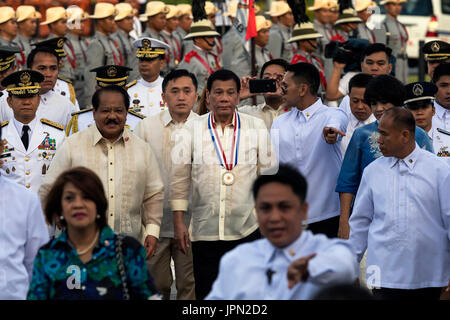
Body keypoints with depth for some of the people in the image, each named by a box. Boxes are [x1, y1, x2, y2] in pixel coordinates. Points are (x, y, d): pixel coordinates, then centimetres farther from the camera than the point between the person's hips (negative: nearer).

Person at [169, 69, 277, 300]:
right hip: (205, 231, 0)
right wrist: (178, 222, 0)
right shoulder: (192, 130, 3)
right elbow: (179, 179, 5)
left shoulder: (256, 127, 4)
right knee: (206, 292, 4)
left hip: (248, 230, 0)